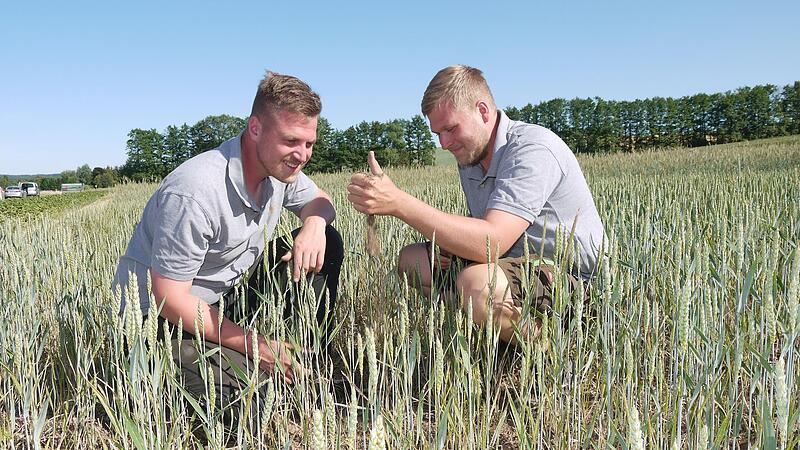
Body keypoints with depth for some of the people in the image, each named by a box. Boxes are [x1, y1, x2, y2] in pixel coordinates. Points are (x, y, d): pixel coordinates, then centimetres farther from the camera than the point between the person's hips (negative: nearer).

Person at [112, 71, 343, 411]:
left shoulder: (279, 166, -7)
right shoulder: (195, 192, -30)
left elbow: (319, 201, 13)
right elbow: (169, 298, -26)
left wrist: (314, 224, -14)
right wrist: (253, 345, -23)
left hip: (226, 297, 8)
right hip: (161, 317, -8)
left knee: (327, 244, -2)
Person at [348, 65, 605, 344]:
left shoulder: (533, 149, -21)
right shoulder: (469, 156, 8)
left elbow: (490, 242, -33)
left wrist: (397, 202, -36)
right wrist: (453, 246, -6)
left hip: (573, 275, -9)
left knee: (477, 283, -38)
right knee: (411, 259, 7)